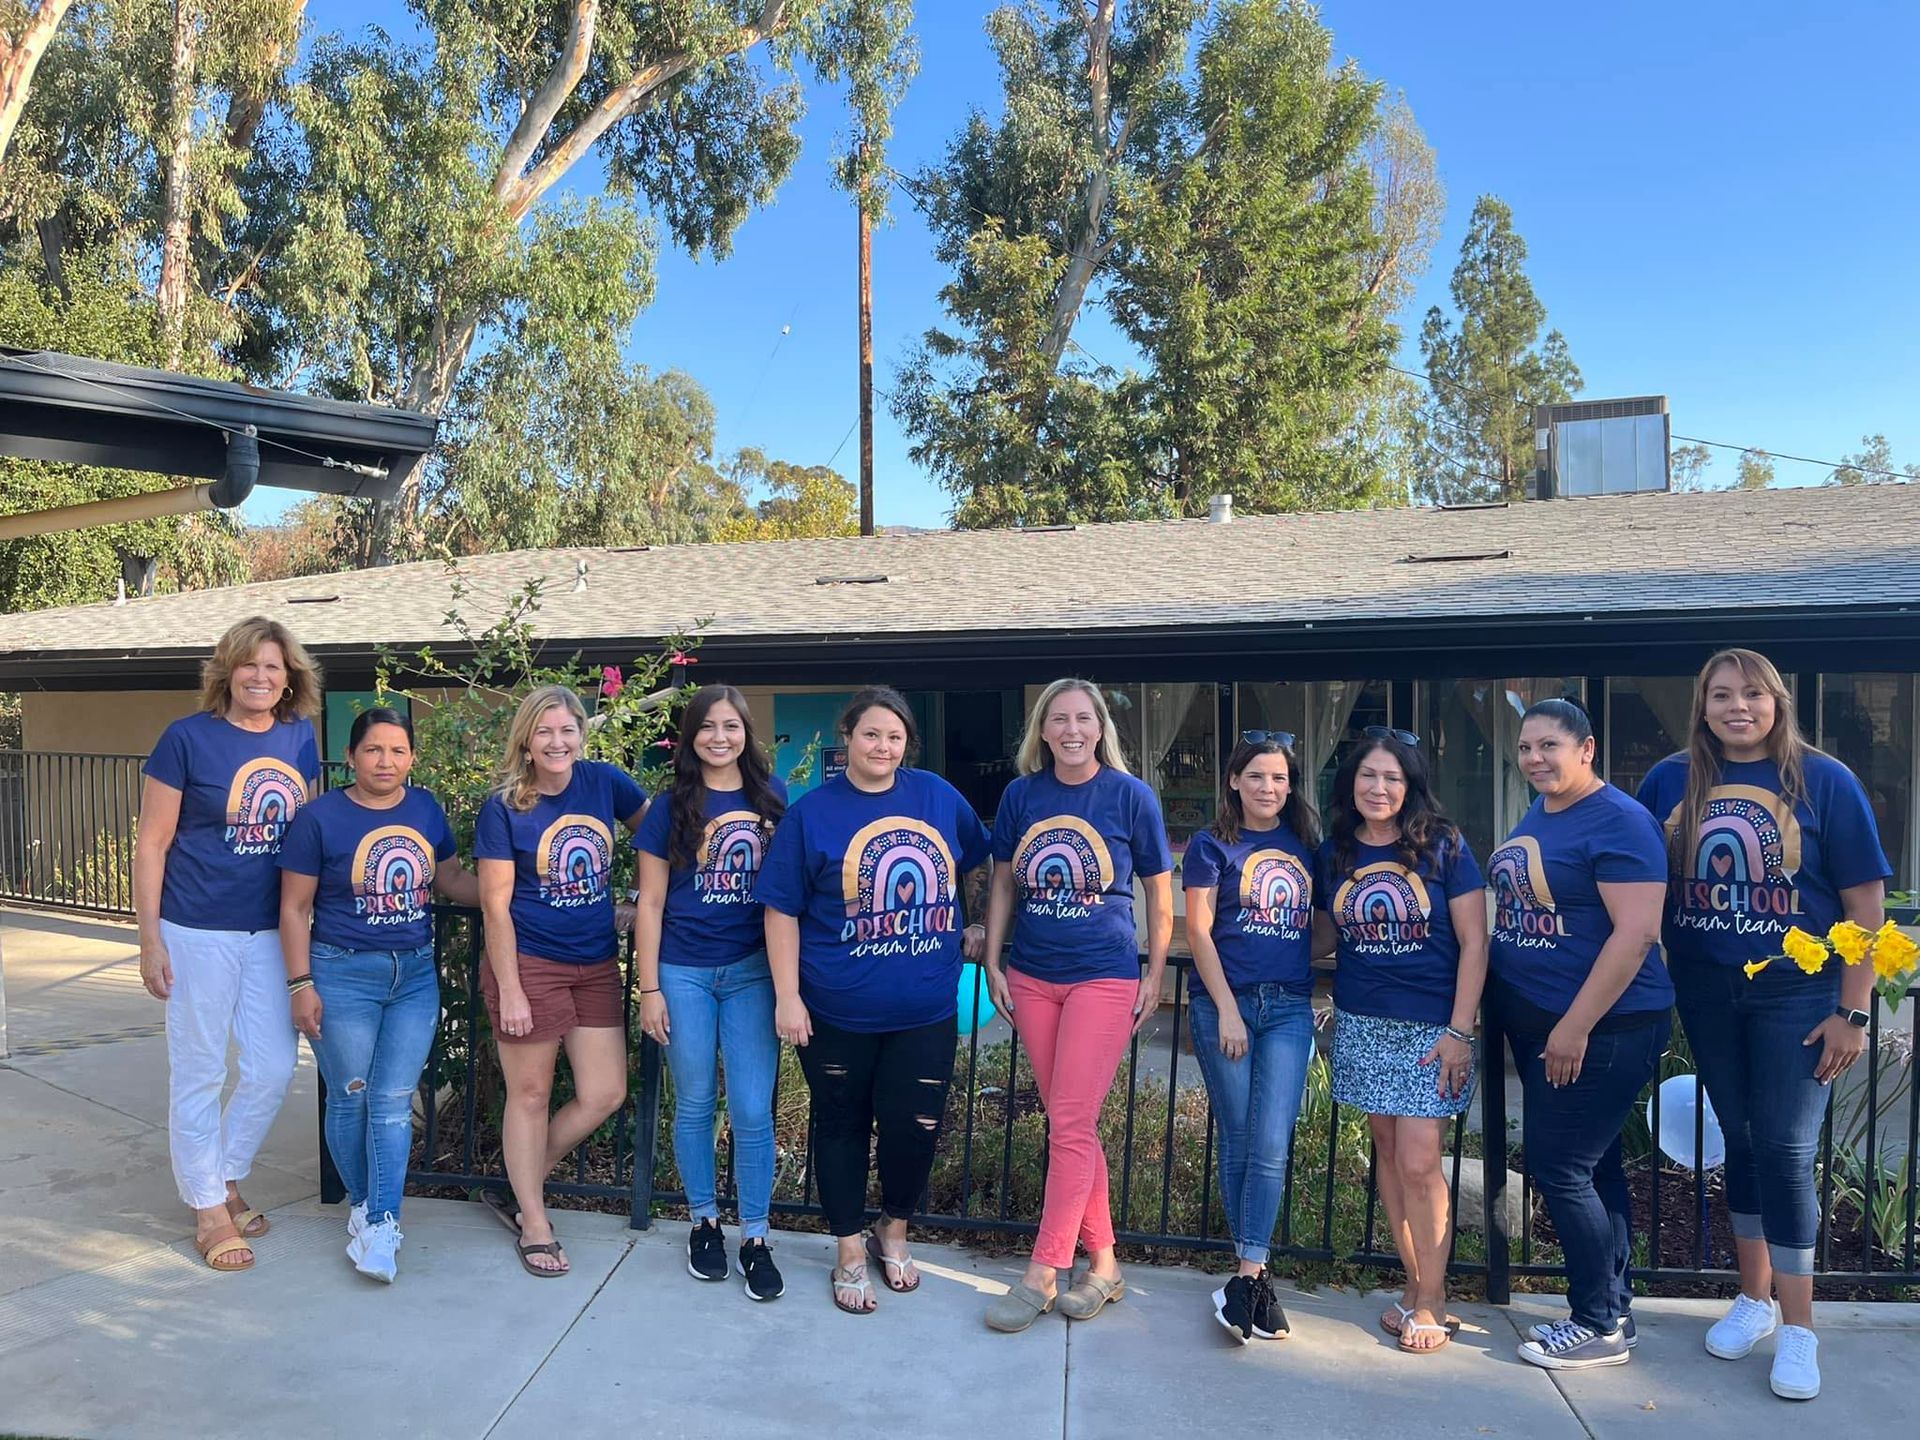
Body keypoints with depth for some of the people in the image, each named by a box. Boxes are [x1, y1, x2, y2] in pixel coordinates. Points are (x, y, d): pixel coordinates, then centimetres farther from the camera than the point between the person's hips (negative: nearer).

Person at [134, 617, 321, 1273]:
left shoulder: (299, 739, 4)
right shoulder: (188, 738, -9)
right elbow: (151, 844, -7)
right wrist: (151, 939, -9)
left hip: (273, 930, 5)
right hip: (199, 931, -5)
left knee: (274, 1067, 10)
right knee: (199, 1072, 7)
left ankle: (226, 1177, 34)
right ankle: (208, 1207, 23)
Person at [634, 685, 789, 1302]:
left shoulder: (773, 798, 4)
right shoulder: (671, 808, 0)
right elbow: (650, 903, 2)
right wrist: (649, 989, -3)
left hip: (753, 971, 0)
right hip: (684, 973, 0)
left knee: (753, 1111, 0)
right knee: (695, 1105, 10)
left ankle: (755, 1238, 14)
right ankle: (704, 1222, 28)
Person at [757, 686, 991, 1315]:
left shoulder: (939, 796, 2)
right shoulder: (811, 812, -6)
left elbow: (980, 863, 18)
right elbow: (782, 910, -5)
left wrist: (980, 925, 13)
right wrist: (787, 997, -8)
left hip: (926, 1008, 2)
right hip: (838, 1009, -1)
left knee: (915, 1125, 3)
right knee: (842, 1126, 12)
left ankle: (894, 1232, 33)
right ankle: (850, 1253, 32)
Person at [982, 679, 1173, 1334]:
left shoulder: (1130, 795, -6)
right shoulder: (1021, 795, 3)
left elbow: (1160, 894, 1)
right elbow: (1003, 885, 11)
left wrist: (1155, 978, 0)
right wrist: (993, 964, 6)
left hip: (1105, 978, -4)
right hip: (1032, 978, 4)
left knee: (1070, 1125, -6)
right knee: (1070, 1124, 10)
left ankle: (1041, 1273, 3)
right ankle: (1103, 1262, 22)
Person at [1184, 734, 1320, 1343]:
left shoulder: (1305, 846, 12)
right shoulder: (1212, 846, 2)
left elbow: (1321, 924, 19)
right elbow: (1198, 931, -3)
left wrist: (1321, 987, 7)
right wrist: (1227, 1009, -8)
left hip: (1289, 1008, 2)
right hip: (1224, 1003, -2)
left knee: (1271, 1146, -6)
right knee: (1238, 1142, 3)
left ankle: (1247, 1278, -2)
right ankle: (1255, 1274, 13)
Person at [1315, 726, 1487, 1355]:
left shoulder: (1444, 847, -6)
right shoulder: (1334, 853, 4)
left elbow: (1474, 943, -7)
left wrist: (1459, 1031, -10)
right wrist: (1332, 1008, 2)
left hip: (1431, 1027, -4)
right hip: (1362, 1025, 4)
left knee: (1418, 1161, -6)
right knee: (1387, 1151, 9)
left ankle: (1431, 1301, 10)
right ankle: (1416, 1284, 23)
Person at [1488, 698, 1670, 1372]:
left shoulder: (1619, 822, -16)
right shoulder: (1536, 814, 10)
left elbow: (1636, 932, -22)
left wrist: (1576, 1027, -23)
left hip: (1598, 1027, -9)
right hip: (1536, 1023, 9)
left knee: (1559, 1166, -4)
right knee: (1593, 1166, 16)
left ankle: (1601, 1328, 11)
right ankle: (1611, 1312, 28)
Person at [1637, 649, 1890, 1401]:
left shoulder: (1822, 780, -8)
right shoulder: (1670, 781, -1)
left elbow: (1865, 901, -7)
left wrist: (1852, 1013, -10)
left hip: (1796, 994, -3)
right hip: (1706, 996, 3)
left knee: (1786, 1149, -3)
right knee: (1740, 1142, 14)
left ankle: (1797, 1329, 11)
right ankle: (1754, 1296, 29)